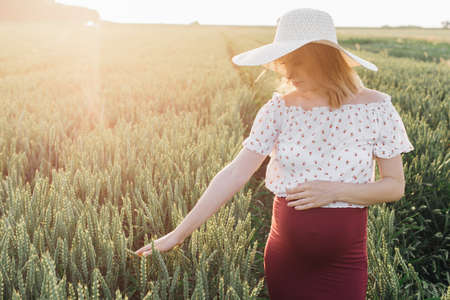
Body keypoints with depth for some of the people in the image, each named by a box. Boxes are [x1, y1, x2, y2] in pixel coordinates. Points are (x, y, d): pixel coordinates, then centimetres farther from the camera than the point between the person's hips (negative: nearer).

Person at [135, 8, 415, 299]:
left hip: (343, 262, -1)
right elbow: (236, 173, -10)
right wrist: (180, 233, -15)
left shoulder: (375, 108, -8)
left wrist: (335, 191, -18)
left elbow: (395, 186, -3)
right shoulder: (279, 109, -5)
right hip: (285, 257, 1)